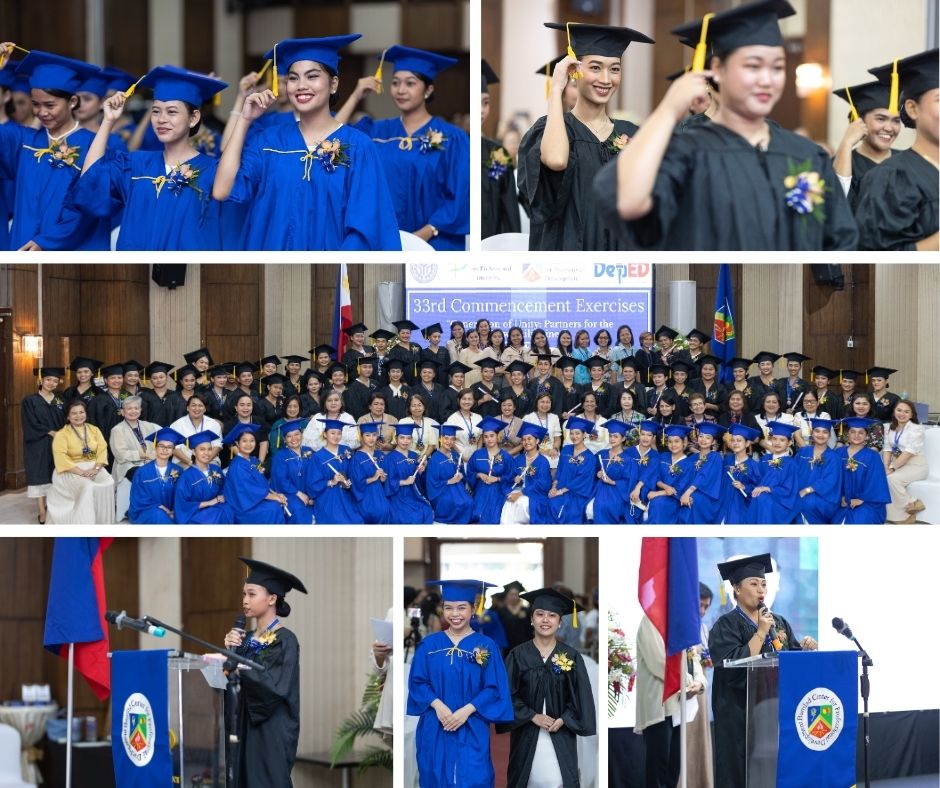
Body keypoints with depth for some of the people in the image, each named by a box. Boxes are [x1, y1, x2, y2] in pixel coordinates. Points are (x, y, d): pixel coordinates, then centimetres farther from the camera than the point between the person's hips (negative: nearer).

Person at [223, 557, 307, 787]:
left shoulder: (285, 640, -9)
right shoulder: (246, 640, 12)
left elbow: (276, 687, -20)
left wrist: (238, 667, -22)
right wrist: (228, 652, -5)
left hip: (271, 732, -7)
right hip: (244, 726, 7)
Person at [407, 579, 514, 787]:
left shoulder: (486, 647, 1)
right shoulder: (429, 645, 5)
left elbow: (494, 689, -2)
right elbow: (417, 682, 3)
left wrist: (467, 710, -15)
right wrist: (437, 705, -14)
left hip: (472, 732, -2)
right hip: (435, 732, 2)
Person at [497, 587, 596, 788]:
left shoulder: (571, 656, 2)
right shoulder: (518, 656, 1)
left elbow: (581, 696, 2)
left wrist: (562, 721, -10)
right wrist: (533, 716, -11)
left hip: (561, 738, 0)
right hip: (527, 737, 0)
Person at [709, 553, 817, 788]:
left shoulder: (779, 622, 13)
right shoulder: (726, 626, -6)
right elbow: (737, 666, -19)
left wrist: (806, 649, -9)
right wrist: (761, 633, -17)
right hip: (741, 716, -6)